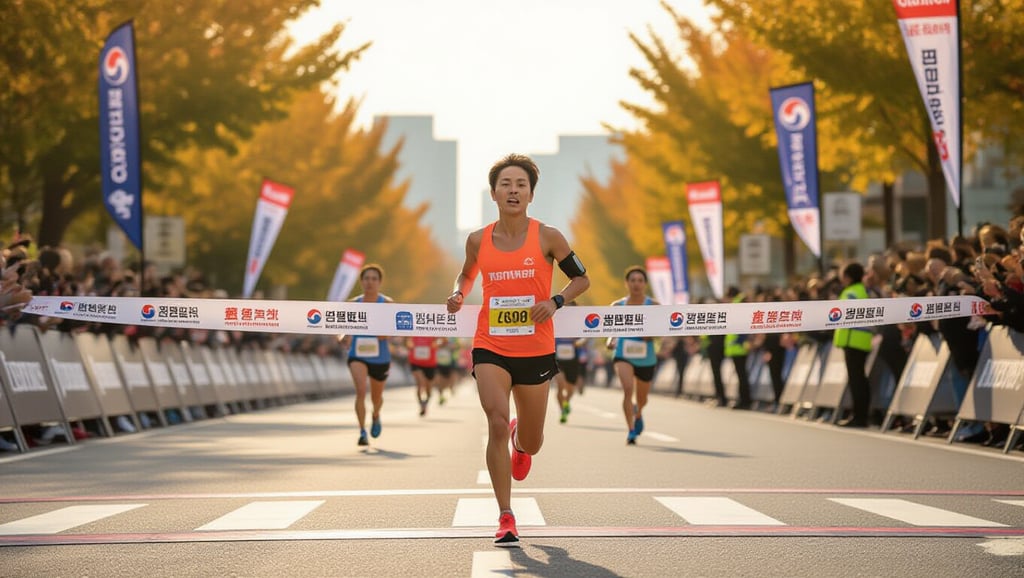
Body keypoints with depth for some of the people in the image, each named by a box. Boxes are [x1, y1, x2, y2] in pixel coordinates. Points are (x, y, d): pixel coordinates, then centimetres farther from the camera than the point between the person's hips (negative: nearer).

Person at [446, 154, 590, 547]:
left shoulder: (547, 238, -5)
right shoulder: (478, 240, 0)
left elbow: (581, 279, 5)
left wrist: (555, 301, -13)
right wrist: (458, 295, -1)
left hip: (535, 351, 0)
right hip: (490, 347, 0)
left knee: (531, 444, 10)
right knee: (496, 422, -21)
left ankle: (520, 440, 52)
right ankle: (505, 518, -12)